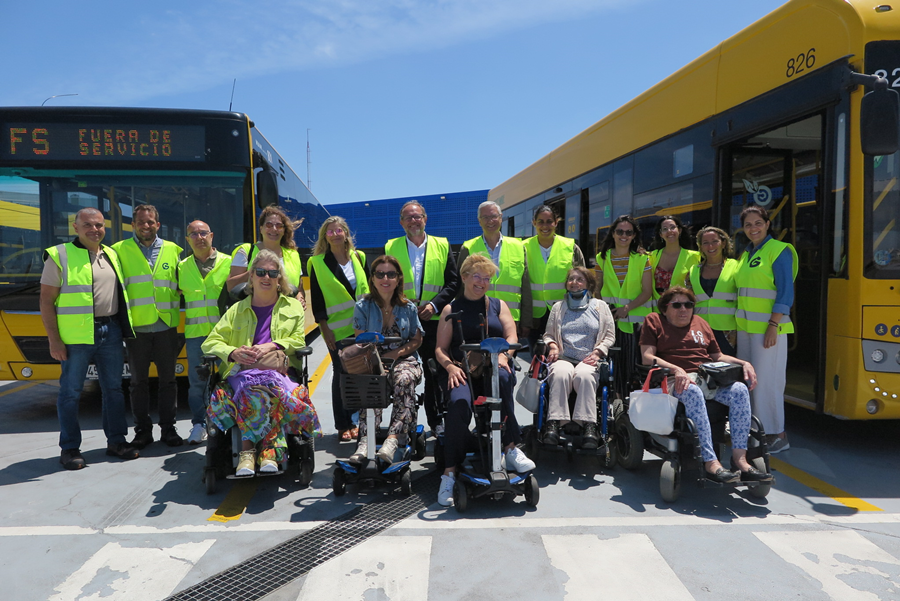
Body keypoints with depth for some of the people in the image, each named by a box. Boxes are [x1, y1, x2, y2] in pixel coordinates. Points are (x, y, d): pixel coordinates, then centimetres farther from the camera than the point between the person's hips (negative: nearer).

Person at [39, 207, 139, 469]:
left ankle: (116, 440, 21)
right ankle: (69, 448, 14)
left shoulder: (112, 255, 13)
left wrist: (122, 329, 12)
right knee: (71, 391, 3)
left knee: (113, 388, 10)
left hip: (111, 331, 5)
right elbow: (46, 300, -5)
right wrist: (54, 340, -12)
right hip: (75, 336, -5)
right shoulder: (60, 256, -3)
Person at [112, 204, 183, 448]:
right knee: (138, 380, 7)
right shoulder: (120, 250, 4)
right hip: (135, 327, -1)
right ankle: (143, 430, 18)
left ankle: (168, 428, 17)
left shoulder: (172, 250, 9)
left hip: (166, 326, 1)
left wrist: (179, 322, 8)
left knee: (168, 379, 7)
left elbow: (181, 285, 15)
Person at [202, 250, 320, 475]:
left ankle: (248, 450, -33)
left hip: (280, 371, -1)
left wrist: (271, 346, -9)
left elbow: (298, 341, 12)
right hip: (242, 372, 1)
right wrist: (233, 352, -9)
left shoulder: (293, 307, 23)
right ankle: (270, 450, -36)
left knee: (256, 388, -37)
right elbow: (210, 343, 14)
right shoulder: (237, 309, 24)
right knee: (251, 386, -37)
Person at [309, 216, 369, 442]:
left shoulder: (358, 258, 9)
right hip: (337, 329, -3)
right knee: (341, 374, 2)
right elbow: (316, 300, -3)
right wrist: (325, 329, -9)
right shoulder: (317, 263, -1)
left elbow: (369, 288, 14)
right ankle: (344, 425, 11)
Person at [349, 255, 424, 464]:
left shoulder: (408, 307, 10)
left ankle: (393, 438, -43)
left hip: (404, 359, 1)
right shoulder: (363, 306, 6)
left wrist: (399, 352, -10)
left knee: (404, 379, -35)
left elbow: (417, 340, 10)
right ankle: (366, 440, -42)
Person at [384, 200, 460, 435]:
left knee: (434, 373, 8)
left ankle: (436, 421, 21)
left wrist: (434, 304, -11)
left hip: (434, 320, 0)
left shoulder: (442, 246, 7)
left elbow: (453, 282, 2)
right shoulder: (391, 248, 7)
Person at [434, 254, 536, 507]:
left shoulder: (498, 305, 23)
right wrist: (450, 366, -12)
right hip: (462, 370, -1)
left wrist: (502, 354, -15)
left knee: (502, 378, -37)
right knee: (458, 403, -33)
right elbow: (440, 348, 10)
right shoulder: (451, 309, 19)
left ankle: (510, 449, -31)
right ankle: (450, 472, -27)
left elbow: (512, 337, 9)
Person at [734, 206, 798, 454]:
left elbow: (786, 292, -13)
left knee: (767, 380, -5)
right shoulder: (745, 254, 15)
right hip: (745, 327, 7)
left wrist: (774, 325, -19)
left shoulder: (779, 250, -6)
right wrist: (737, 323, 12)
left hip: (768, 327, -7)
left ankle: (776, 435, 4)